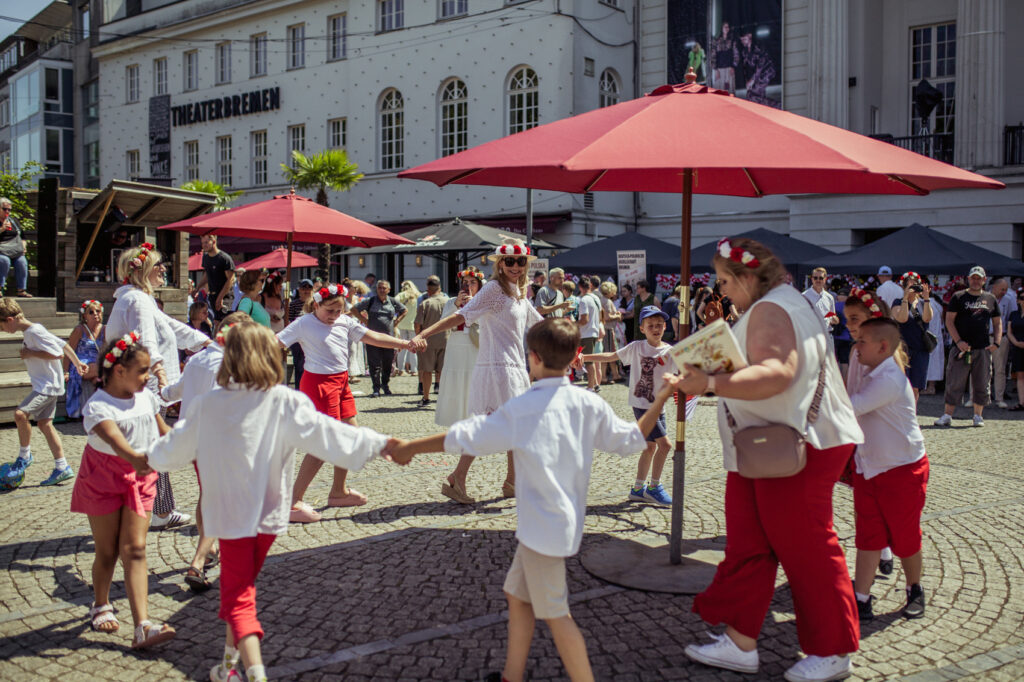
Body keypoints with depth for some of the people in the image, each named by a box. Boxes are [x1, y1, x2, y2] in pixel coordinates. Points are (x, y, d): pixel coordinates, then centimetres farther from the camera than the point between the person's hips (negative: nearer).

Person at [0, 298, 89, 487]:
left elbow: (59, 353, -23)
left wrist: (31, 353, -16)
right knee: (44, 423, 10)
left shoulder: (35, 331, -18)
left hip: (48, 384, -10)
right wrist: (77, 363, 27)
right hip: (44, 384, 10)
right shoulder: (28, 332, 11)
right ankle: (62, 467, 14)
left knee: (21, 414, -22)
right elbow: (63, 344, 18)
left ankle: (24, 456, -4)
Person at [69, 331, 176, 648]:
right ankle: (101, 606, 37)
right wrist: (137, 459, -56)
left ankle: (143, 626, -12)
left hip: (140, 480, 4)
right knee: (107, 550, 8)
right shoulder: (98, 406, -19)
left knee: (134, 549, -5)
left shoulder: (146, 397, 1)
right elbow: (115, 440, -39)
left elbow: (164, 431, 17)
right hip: (103, 480, -4)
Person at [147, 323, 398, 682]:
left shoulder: (208, 404, -5)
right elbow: (326, 433, -14)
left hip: (229, 512, -1)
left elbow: (178, 445, 10)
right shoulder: (286, 402, -11)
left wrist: (151, 457, 32)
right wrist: (380, 443, -6)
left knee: (237, 595, 3)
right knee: (240, 585, 22)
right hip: (269, 513, 2)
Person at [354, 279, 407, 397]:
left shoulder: (393, 301, 5)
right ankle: (376, 389, 4)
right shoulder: (370, 301, -1)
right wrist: (365, 321, -1)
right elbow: (356, 310, 8)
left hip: (389, 337, 2)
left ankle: (385, 384, 29)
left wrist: (396, 321, 9)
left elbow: (404, 310, 20)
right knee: (374, 364, -2)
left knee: (388, 363, 9)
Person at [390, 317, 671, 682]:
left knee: (555, 614, 3)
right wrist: (663, 396, 20)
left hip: (543, 525, -8)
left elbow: (464, 438, -14)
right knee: (518, 594, 21)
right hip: (566, 519, 8)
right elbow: (632, 440, 9)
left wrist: (410, 447, -1)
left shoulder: (520, 409, -17)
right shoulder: (590, 405, -1)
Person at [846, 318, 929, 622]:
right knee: (868, 534, 5)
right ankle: (861, 599, 7)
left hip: (903, 468, -7)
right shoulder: (863, 370, 3)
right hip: (868, 467, 7)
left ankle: (914, 590, 32)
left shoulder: (889, 380, -25)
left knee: (904, 536, 9)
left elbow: (850, 409, -31)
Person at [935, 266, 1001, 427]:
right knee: (954, 383, -3)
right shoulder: (958, 297, 4)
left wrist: (996, 343, 3)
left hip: (984, 349, 3)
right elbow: (949, 320, -2)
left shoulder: (991, 299, 13)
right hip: (962, 347, -3)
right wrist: (958, 341, -13)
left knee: (981, 384, 6)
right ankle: (947, 415, 2)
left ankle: (978, 416, 18)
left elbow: (997, 323, 17)